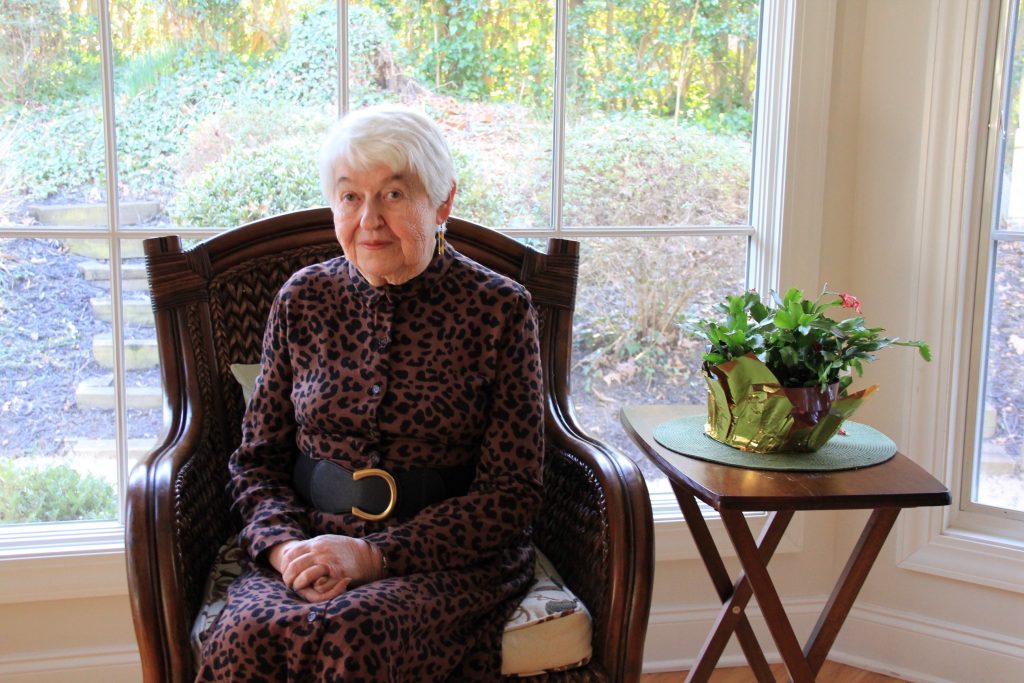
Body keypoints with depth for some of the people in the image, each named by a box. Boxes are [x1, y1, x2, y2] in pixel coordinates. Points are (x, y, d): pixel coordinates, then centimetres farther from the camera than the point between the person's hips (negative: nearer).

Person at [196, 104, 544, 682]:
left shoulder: (500, 309, -2)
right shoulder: (304, 298, 8)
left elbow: (512, 492, -5)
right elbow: (258, 458, 12)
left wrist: (373, 555, -15)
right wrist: (284, 546, -10)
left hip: (449, 557, -2)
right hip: (311, 543, 3)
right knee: (248, 636, -29)